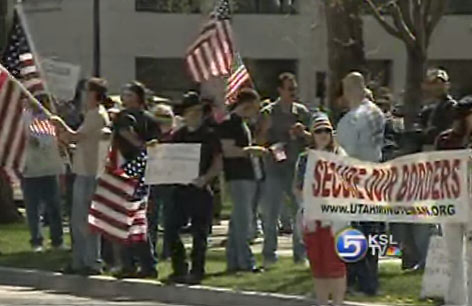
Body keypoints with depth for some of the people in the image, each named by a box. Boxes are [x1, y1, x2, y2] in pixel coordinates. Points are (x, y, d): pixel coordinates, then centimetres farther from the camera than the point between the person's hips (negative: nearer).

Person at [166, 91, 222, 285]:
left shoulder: (209, 135, 1)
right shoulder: (178, 136, 13)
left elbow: (218, 163, -3)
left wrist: (205, 178, -18)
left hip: (201, 189, -4)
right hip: (181, 188, 4)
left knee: (199, 233, -1)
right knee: (171, 227, -2)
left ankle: (197, 271, 6)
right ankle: (179, 269, 9)